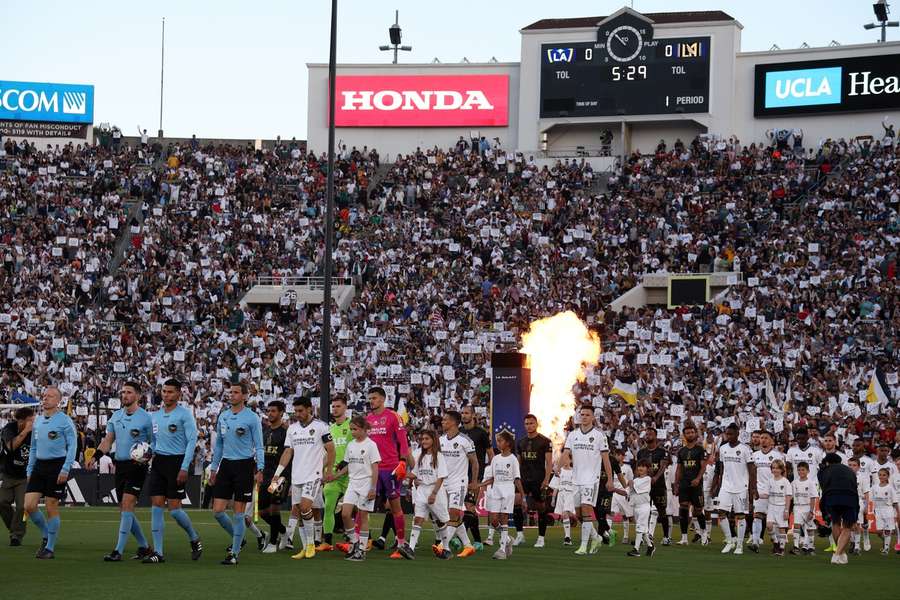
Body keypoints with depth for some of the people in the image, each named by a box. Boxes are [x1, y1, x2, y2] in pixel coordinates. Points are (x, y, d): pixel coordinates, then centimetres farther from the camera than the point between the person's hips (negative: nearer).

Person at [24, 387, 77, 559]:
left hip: (56, 466, -6)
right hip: (39, 466, 6)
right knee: (29, 505, -4)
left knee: (52, 507, -2)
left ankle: (50, 548, 8)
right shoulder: (38, 421, 14)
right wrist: (30, 470, 15)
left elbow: (72, 445, -8)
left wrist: (65, 469, -16)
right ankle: (45, 536, 18)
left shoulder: (64, 420, -6)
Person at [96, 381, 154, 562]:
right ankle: (144, 547, 22)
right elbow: (108, 440, 13)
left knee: (127, 506, -14)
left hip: (136, 467, -7)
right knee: (124, 510, 9)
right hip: (120, 465, 7)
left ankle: (118, 551, -17)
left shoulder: (145, 418, -6)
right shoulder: (116, 416, 12)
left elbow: (153, 443, -2)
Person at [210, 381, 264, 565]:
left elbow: (259, 446, -4)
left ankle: (234, 553, 4)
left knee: (238, 512, -3)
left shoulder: (252, 418, -5)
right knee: (217, 511, 0)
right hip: (226, 465, 5)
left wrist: (259, 469, -12)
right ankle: (237, 539, 24)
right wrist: (213, 468, 17)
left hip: (244, 466, -5)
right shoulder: (223, 417, 11)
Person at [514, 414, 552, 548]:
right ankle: (519, 534, -6)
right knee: (517, 503, -13)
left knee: (541, 508, 2)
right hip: (523, 479, 4)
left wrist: (546, 479, -14)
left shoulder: (545, 441, -2)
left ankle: (541, 538, 11)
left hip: (538, 480, -4)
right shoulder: (520, 442, 13)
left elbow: (549, 462, -5)